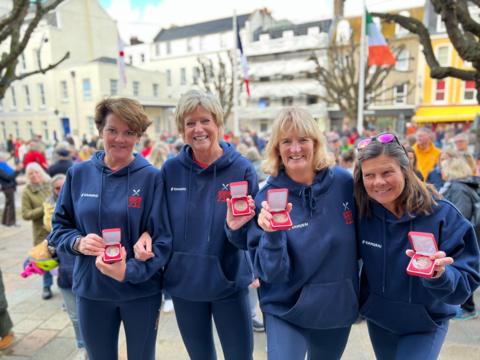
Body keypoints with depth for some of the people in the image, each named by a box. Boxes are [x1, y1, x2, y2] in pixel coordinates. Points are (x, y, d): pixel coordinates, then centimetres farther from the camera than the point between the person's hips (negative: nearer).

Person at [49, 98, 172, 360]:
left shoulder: (151, 177, -11)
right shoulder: (79, 174, -2)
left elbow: (162, 239, -12)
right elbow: (59, 225, 7)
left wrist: (129, 271, -25)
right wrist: (78, 242, -14)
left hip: (141, 291, -2)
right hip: (90, 291, 2)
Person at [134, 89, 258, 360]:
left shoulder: (242, 169, -11)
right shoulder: (171, 170, -5)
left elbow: (250, 239, -9)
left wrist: (236, 228, -30)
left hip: (228, 283, -2)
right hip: (184, 283, 2)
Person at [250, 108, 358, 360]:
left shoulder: (344, 181, -12)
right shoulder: (267, 197, -17)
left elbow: (361, 238, 4)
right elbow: (272, 273, -19)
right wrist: (272, 234, -36)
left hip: (339, 307, 3)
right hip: (286, 311, -3)